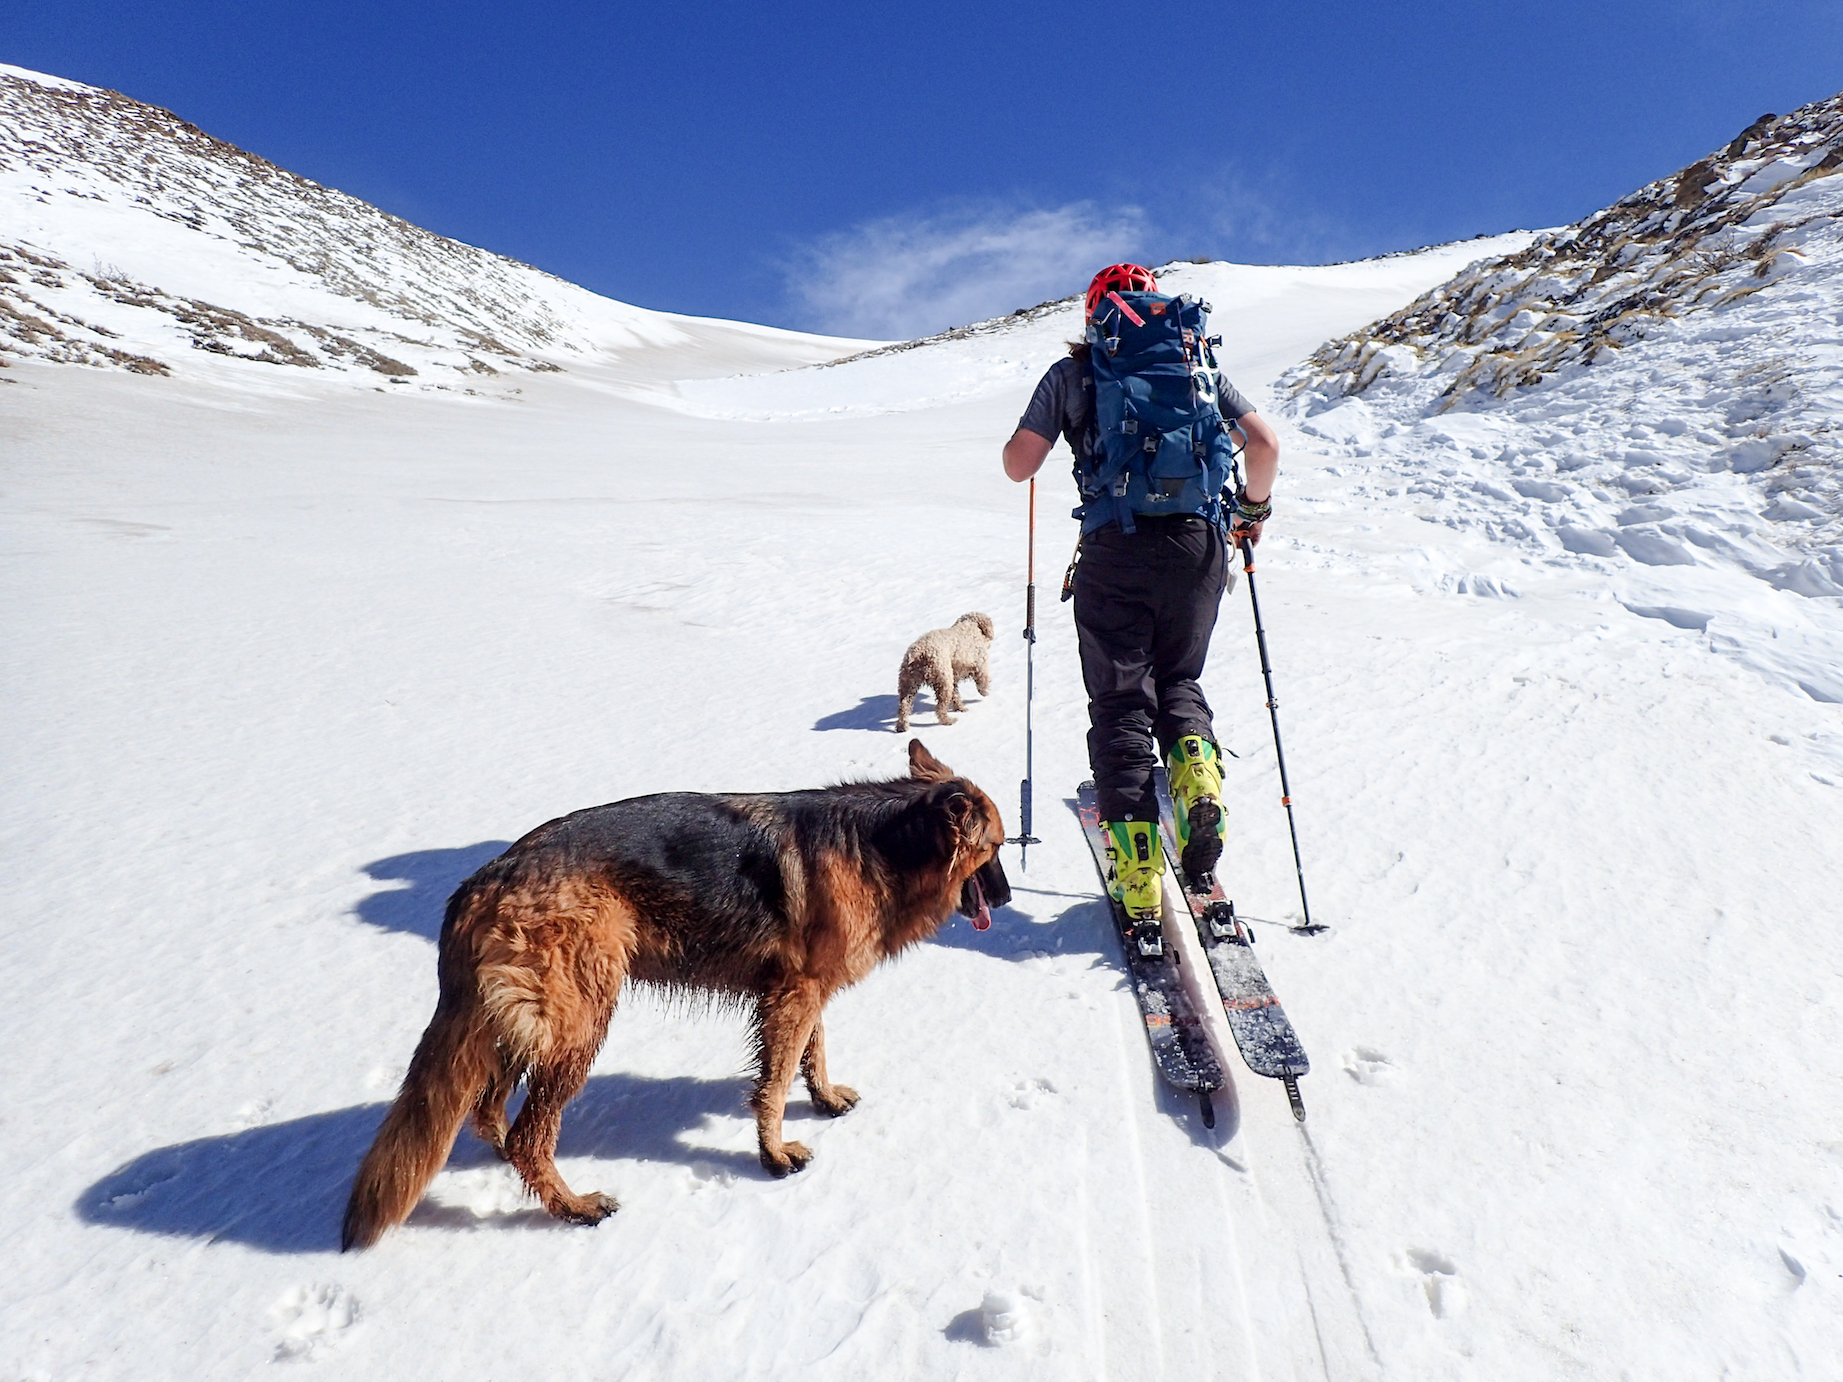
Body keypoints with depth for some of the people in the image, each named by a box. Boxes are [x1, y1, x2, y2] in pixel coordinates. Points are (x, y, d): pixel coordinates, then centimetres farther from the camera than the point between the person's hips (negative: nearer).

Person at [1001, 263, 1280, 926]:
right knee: (1178, 680, 23)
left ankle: (1139, 877, -1)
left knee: (1120, 702, 5)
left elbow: (1018, 464, 1)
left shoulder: (1072, 372, 9)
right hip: (1198, 543, 2)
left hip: (1114, 549, -2)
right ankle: (1197, 774, -7)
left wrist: (1043, 424, 22)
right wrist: (1254, 508, 21)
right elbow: (1264, 443, 4)